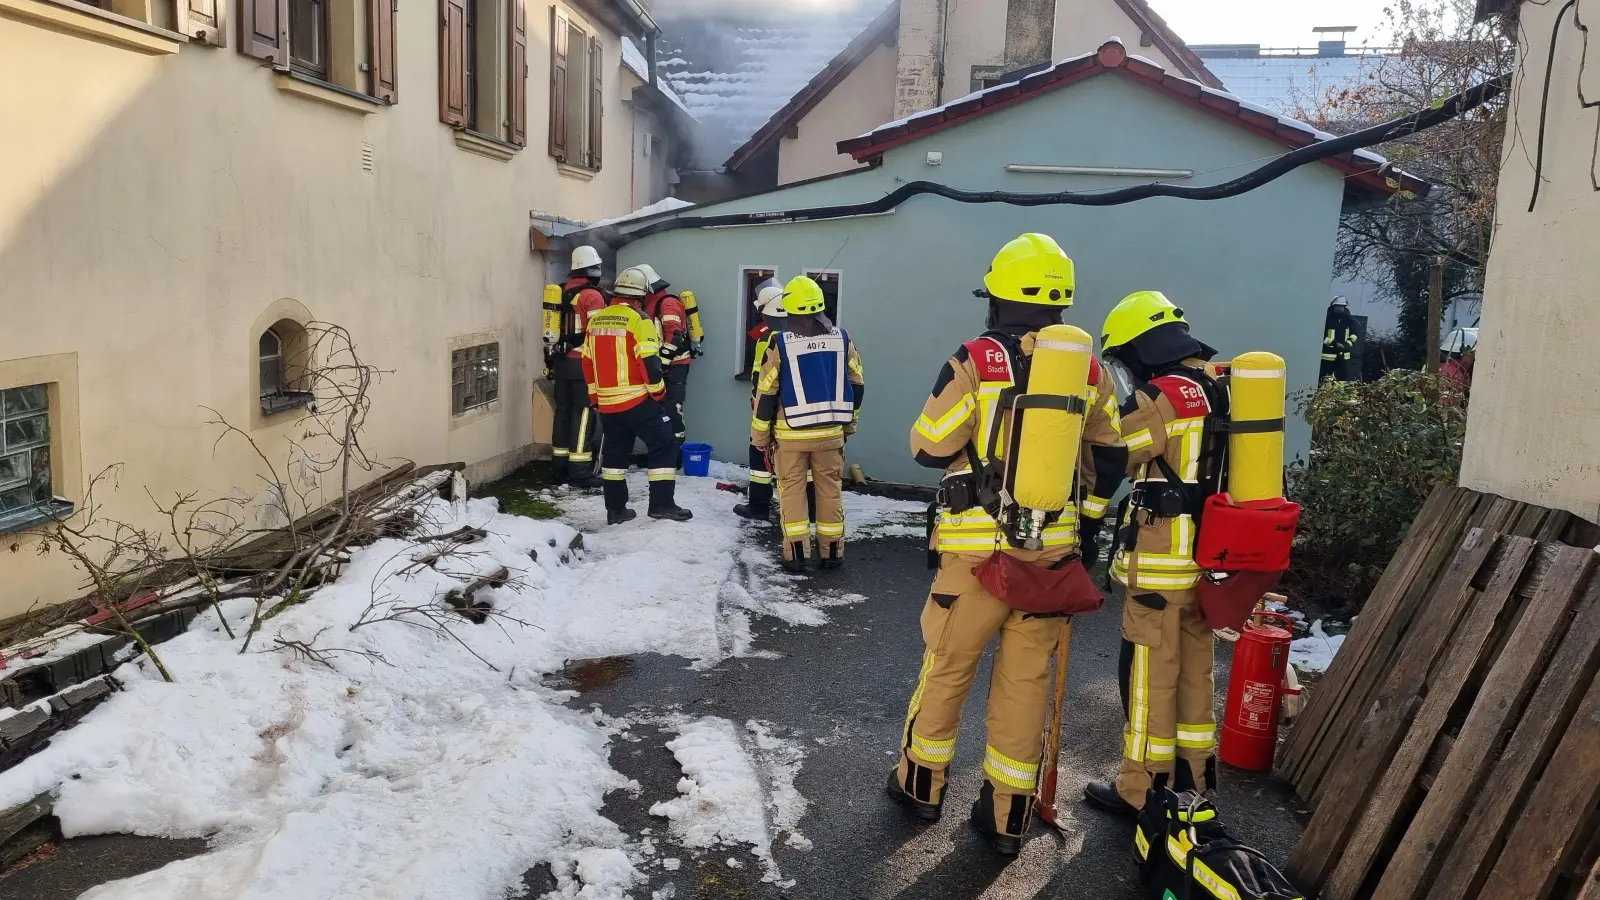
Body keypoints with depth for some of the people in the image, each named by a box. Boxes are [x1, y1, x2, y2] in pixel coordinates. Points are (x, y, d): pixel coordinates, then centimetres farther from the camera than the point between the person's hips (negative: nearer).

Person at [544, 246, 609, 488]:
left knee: (564, 411, 13)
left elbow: (553, 329, 16)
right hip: (584, 363, -8)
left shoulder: (562, 292, 12)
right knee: (584, 414, -5)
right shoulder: (592, 295, -12)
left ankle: (560, 467, 19)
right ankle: (580, 471, -6)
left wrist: (551, 359, 22)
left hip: (561, 362, 8)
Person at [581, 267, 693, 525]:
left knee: (615, 451, 15)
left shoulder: (596, 319, 9)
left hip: (607, 402, 7)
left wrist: (595, 394, 23)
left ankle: (615, 509, 17)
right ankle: (662, 504, 0)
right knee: (663, 444, 3)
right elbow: (648, 360, -17)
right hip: (636, 399, -7)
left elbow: (587, 360, 14)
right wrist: (658, 390, -3)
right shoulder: (638, 319, -11)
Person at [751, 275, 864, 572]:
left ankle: (796, 554, 7)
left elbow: (766, 394, -6)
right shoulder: (842, 339, -1)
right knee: (831, 489, 12)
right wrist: (848, 423, 20)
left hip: (791, 433, -2)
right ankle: (832, 553, 17)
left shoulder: (780, 342, -10)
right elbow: (856, 385, 7)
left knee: (792, 489, 8)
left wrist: (760, 436, 4)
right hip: (831, 432, 3)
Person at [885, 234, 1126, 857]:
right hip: (1053, 548, 3)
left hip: (979, 546, -3)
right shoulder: (1087, 368, 2)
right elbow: (1109, 455, 10)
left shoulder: (976, 360, -11)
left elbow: (929, 448, -7)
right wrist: (1087, 523, 20)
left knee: (947, 667, 13)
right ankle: (1008, 816, 20)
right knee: (1026, 679, 11)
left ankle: (921, 784, 28)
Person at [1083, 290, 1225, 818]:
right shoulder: (1220, 388, 10)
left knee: (1149, 675, 3)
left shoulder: (1160, 396, -17)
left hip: (1164, 560, -8)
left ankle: (1142, 790, 13)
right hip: (1209, 556, 9)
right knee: (1195, 669, 18)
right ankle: (1193, 779, 31)